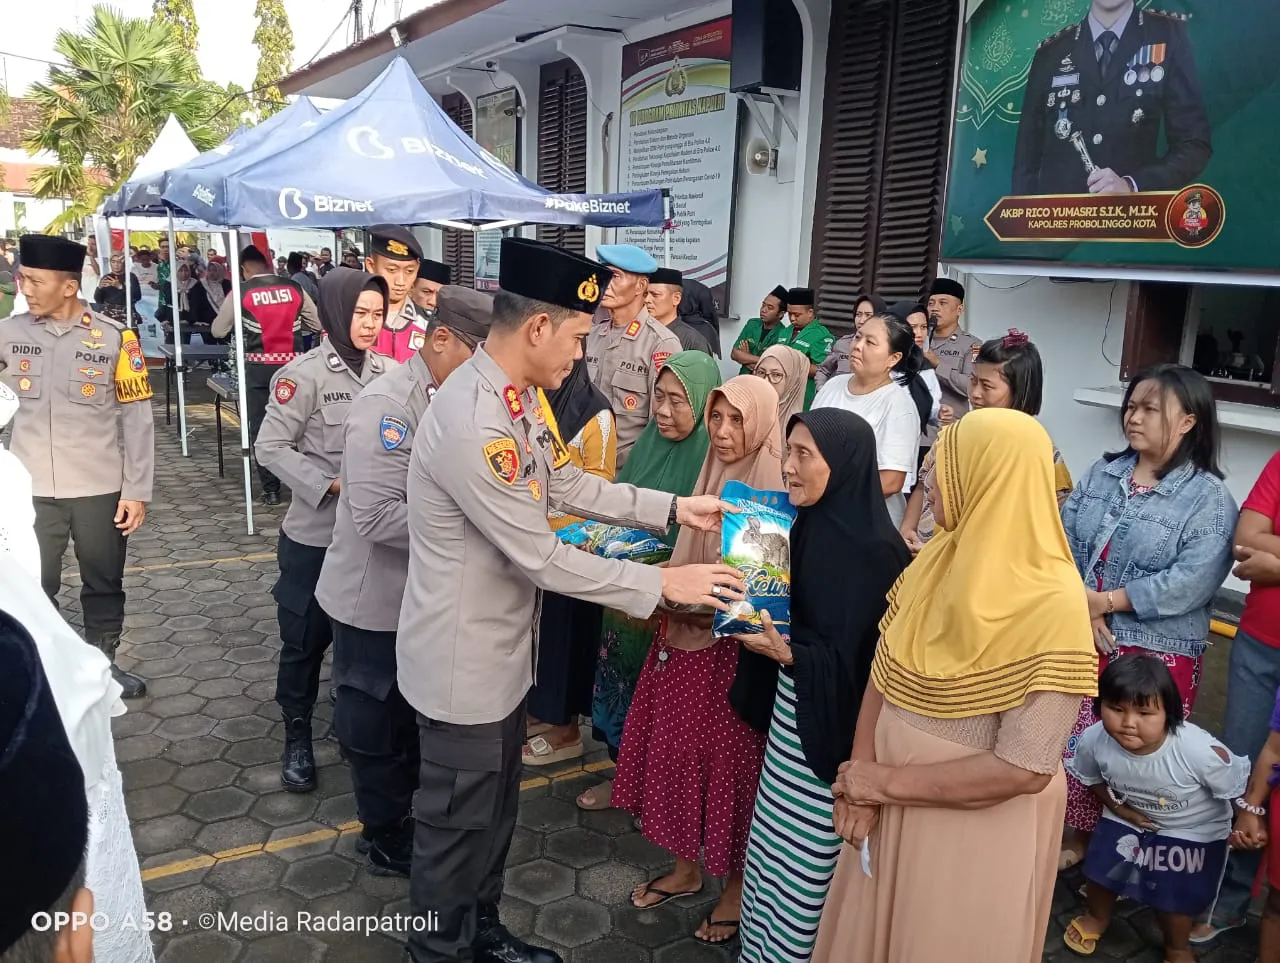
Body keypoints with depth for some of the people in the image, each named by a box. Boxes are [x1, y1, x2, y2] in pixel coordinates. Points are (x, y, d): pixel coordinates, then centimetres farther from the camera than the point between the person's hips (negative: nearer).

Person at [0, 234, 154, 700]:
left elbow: (136, 419, -4)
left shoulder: (114, 338, -7)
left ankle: (103, 662, 33)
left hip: (101, 489, -1)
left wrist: (136, 491, -5)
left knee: (104, 583, 14)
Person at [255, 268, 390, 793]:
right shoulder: (305, 373, -13)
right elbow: (271, 447, -11)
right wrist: (330, 484, -19)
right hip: (316, 535, -4)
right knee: (306, 639, 10)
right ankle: (297, 736, 30)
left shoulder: (388, 371, 0)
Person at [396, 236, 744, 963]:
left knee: (496, 808, 25)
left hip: (506, 645, 9)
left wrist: (670, 509, 4)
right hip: (464, 657, -9)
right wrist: (663, 583, -20)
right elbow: (543, 558, -27)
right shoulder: (472, 424, -31)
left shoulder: (523, 395, -1)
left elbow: (569, 485, 10)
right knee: (458, 821, 13)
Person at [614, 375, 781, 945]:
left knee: (730, 761, 8)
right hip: (687, 639, 7)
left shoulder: (775, 491, -16)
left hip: (736, 651, -7)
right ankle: (686, 869, 38)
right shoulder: (712, 476, 6)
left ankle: (736, 885, 31)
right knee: (680, 751, 16)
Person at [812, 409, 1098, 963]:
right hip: (889, 805, 6)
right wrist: (859, 776, -13)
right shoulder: (937, 560, -3)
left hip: (981, 827, -5)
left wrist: (885, 782, -18)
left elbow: (1025, 769, -23)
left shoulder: (1053, 606, -23)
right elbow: (882, 675, 0)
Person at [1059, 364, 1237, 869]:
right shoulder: (1103, 471, 6)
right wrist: (1078, 603, -14)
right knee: (1072, 742, 13)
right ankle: (1075, 831, 33)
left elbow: (1188, 583, -20)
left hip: (1153, 654, -4)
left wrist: (1105, 602, -16)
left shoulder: (1208, 498, -10)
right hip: (1080, 636, 5)